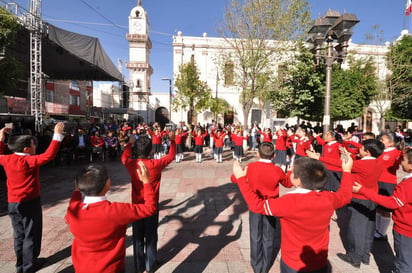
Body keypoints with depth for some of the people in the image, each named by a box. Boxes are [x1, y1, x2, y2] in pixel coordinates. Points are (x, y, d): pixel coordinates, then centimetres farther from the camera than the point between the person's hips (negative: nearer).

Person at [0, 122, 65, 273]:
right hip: (29, 203, -7)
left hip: (13, 203, 7)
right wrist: (57, 135, -31)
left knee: (19, 234, 19)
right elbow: (48, 155, -32)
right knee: (31, 234, 9)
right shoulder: (29, 161, -21)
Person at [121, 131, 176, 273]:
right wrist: (172, 140, 6)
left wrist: (129, 143, 24)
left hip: (136, 205, 3)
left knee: (138, 236, 16)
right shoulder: (156, 164, -20)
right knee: (151, 235, 14)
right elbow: (171, 156, -3)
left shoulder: (131, 164, -13)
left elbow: (124, 157, 12)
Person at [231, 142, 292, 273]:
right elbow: (289, 184, 4)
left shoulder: (250, 167, -14)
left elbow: (234, 179, -1)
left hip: (254, 207, 1)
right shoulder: (277, 170, -16)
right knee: (269, 238, 18)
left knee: (256, 237, 17)